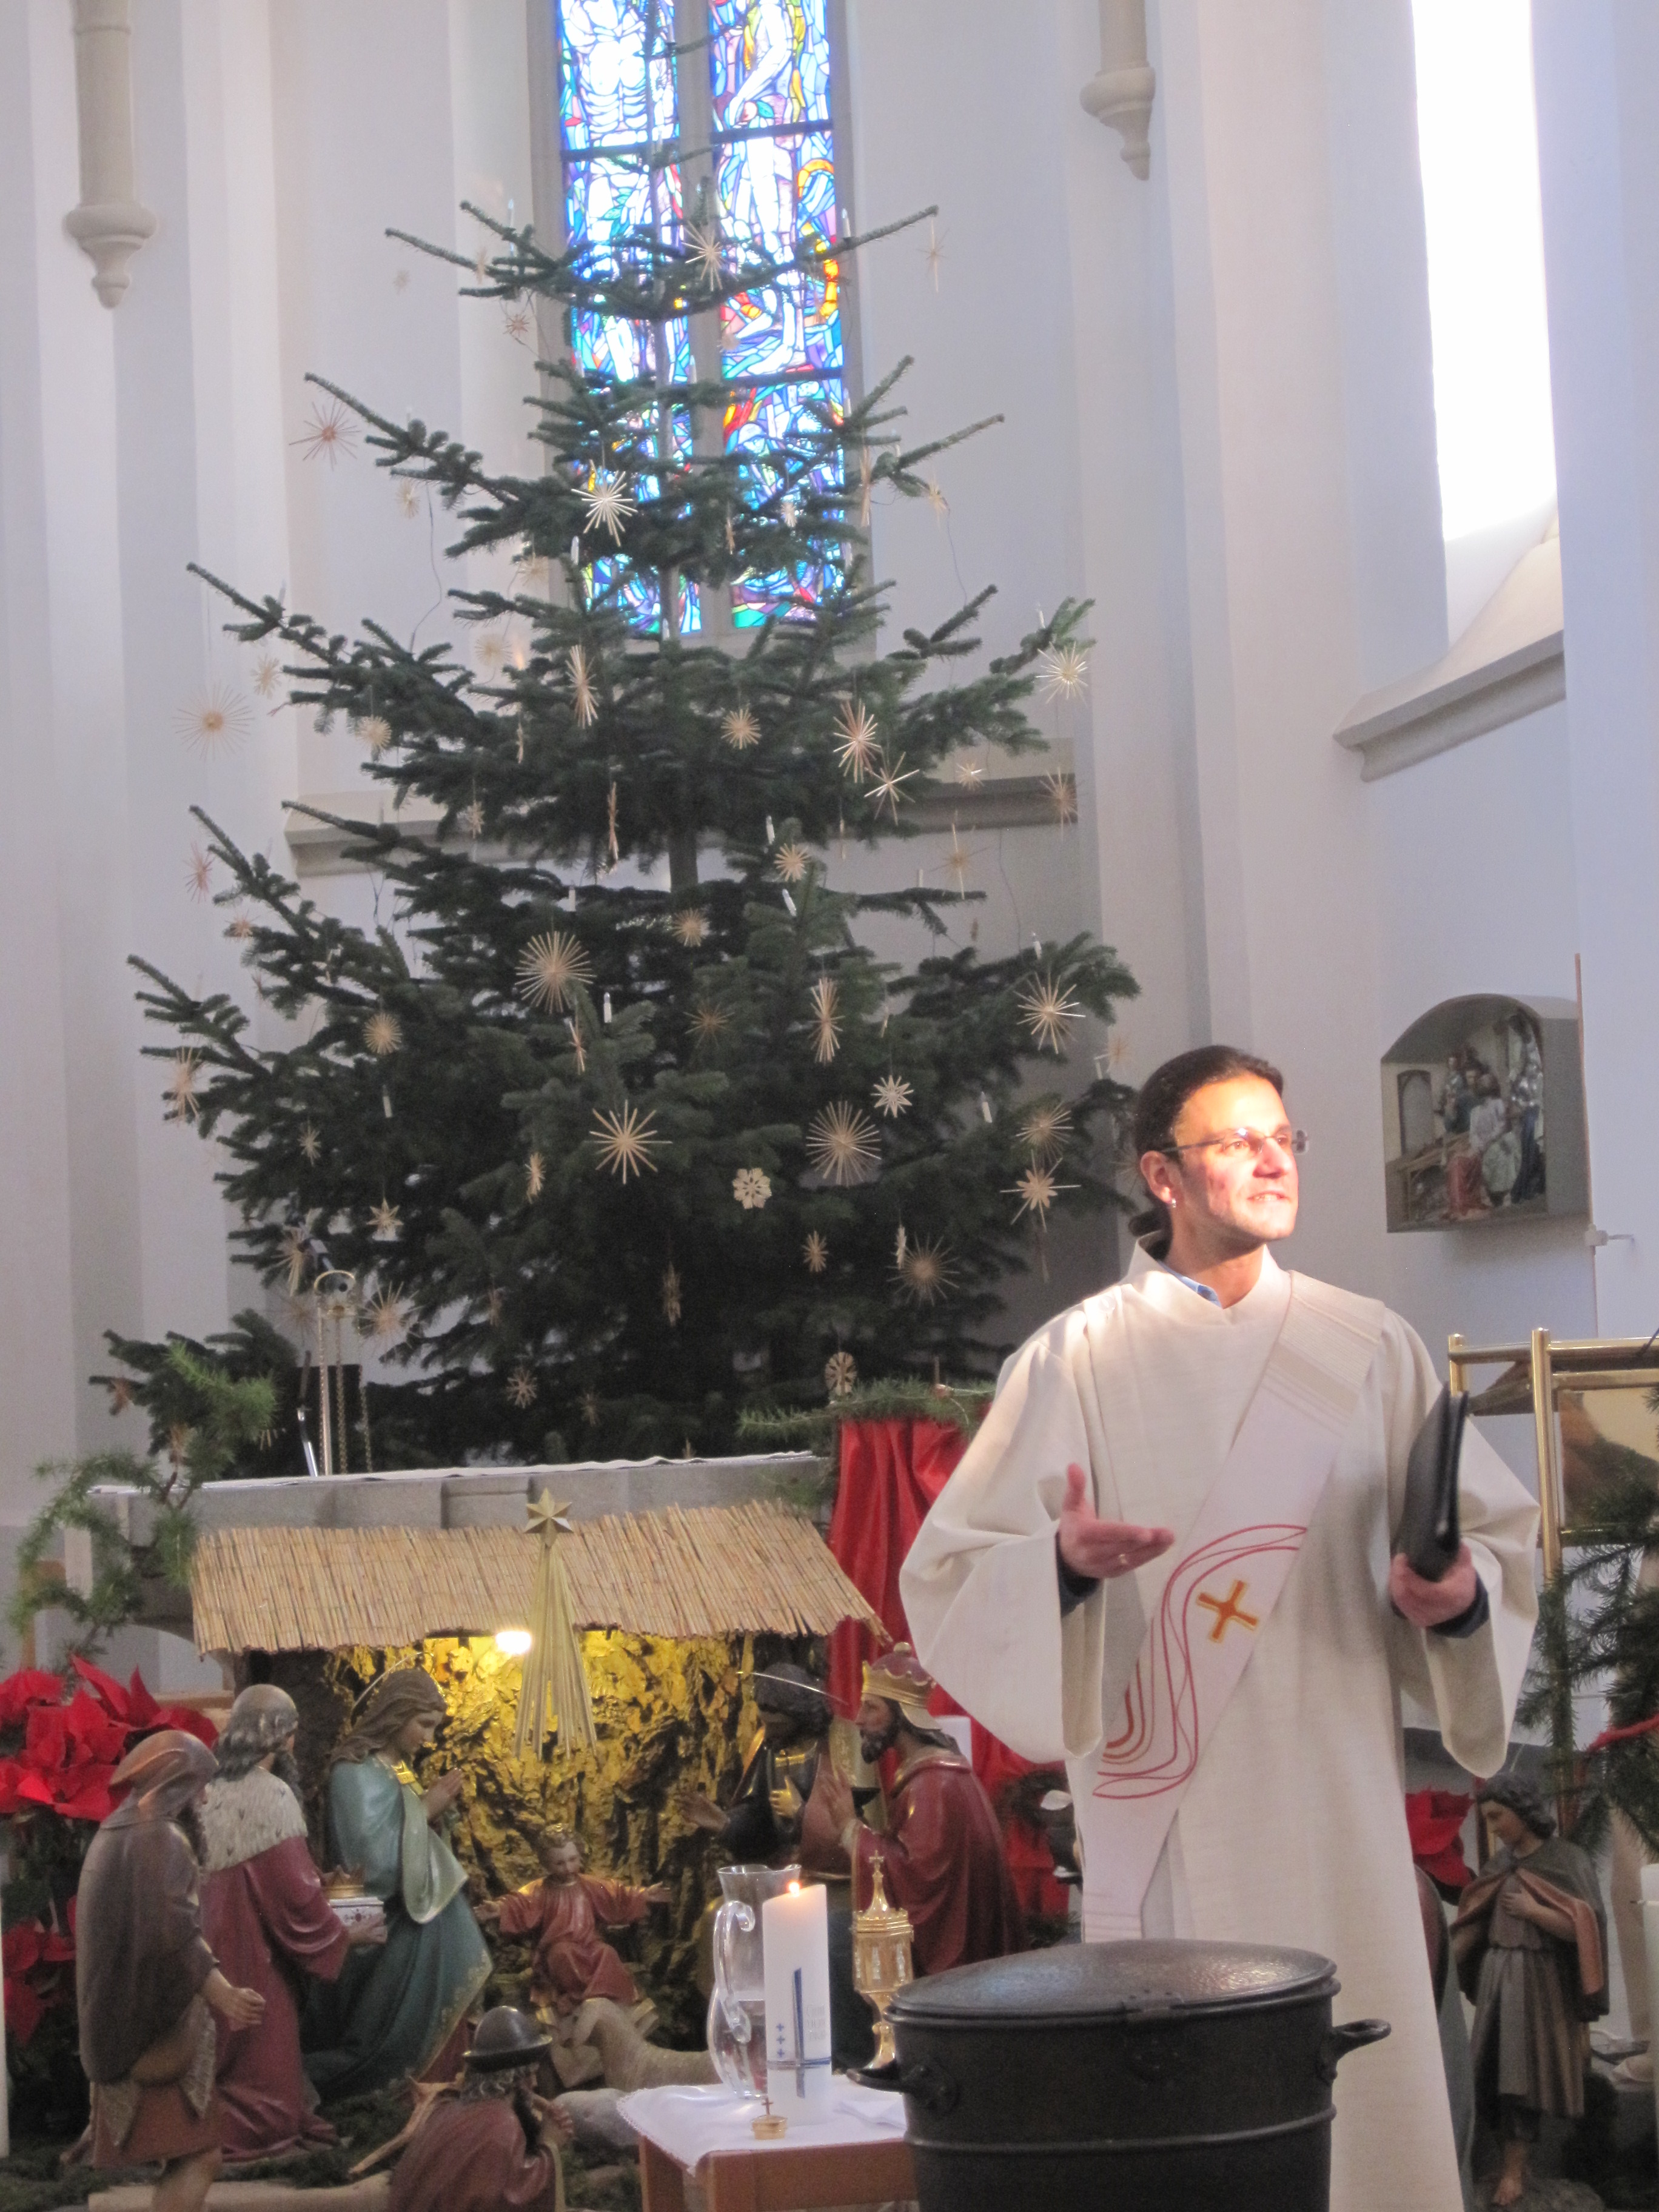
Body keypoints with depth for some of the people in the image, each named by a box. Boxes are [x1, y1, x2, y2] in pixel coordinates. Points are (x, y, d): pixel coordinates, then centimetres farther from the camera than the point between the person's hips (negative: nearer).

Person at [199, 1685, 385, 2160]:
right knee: (265, 2048, 2)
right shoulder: (271, 1795, -18)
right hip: (259, 1952, -8)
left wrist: (320, 1883, 23)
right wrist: (345, 1935, -7)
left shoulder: (215, 1794, 6)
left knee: (232, 2047, 15)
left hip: (221, 1941, 8)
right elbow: (292, 1887, -19)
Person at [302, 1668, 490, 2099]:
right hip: (385, 1932, -9)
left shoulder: (395, 1769, 10)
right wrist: (425, 1810, -16)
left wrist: (432, 1811, 0)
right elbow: (376, 1861, -24)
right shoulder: (356, 1774, -17)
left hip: (415, 1920, 9)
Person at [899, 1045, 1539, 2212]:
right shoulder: (1082, 1358, 2)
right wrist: (1062, 1563, -22)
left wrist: (1462, 1591, -10)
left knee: (1362, 2091, 1)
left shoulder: (1371, 1349, 9)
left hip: (1338, 1805, 2)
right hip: (1165, 1806, -2)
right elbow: (951, 1574, -1)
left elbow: (1499, 1529, 13)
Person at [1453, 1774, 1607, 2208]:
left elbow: (1584, 1928, -15)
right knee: (1493, 2072, 3)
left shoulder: (1567, 1862, -9)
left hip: (1538, 1980, -6)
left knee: (1520, 2072, -4)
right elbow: (1476, 1921, 8)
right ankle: (1515, 2154, 11)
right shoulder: (1500, 1863, 9)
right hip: (1496, 1975, 6)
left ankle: (1515, 2167, 3)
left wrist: (1532, 1911, -16)